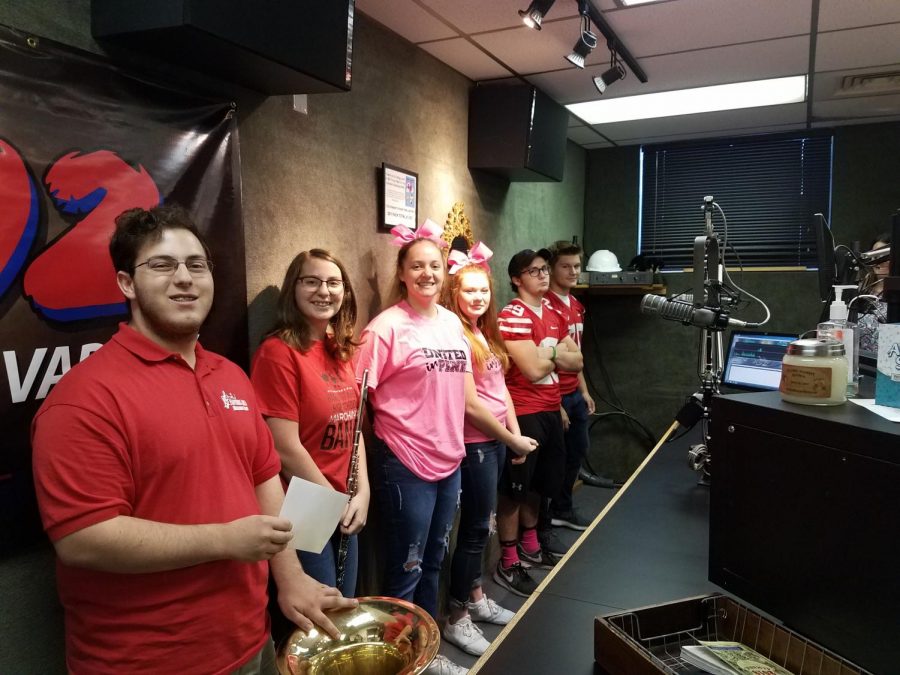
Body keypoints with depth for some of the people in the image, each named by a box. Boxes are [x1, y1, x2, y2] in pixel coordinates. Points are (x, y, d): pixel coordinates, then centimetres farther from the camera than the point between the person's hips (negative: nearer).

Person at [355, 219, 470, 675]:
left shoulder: (452, 322, 6)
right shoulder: (386, 327, -15)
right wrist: (383, 440, -10)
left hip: (449, 460, 7)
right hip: (405, 465, -7)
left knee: (432, 564, 21)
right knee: (405, 572, 7)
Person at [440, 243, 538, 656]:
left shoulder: (486, 333, 10)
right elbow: (470, 405, -19)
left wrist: (516, 433, 5)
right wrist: (511, 440, -11)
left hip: (496, 439, 8)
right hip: (474, 443, -8)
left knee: (480, 524, 18)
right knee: (475, 527, 1)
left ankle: (477, 599, 34)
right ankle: (457, 619, 16)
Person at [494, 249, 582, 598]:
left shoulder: (554, 315, 12)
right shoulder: (512, 317, -15)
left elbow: (577, 361, 10)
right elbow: (534, 370, -22)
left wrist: (549, 352, -8)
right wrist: (556, 352, -2)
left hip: (550, 411, 9)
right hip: (523, 414, -9)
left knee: (539, 484, 21)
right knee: (514, 489, 1)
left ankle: (530, 547, 38)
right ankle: (508, 565, 13)